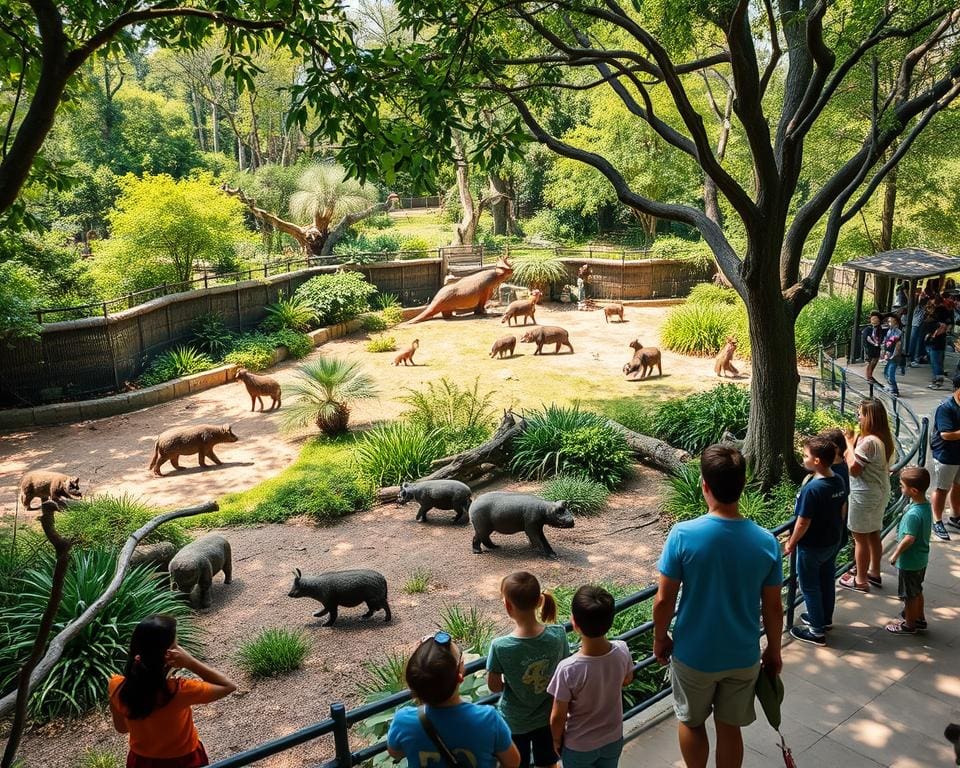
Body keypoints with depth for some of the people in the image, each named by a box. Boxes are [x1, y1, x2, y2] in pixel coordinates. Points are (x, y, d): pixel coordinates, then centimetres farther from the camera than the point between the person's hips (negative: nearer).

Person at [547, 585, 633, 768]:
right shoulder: (622, 651, -24)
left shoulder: (568, 669, -35)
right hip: (614, 739, 3)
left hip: (579, 747, -3)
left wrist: (557, 740, -2)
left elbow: (558, 717, -20)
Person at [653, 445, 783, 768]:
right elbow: (773, 607, -5)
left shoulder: (683, 534, -23)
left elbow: (664, 600, -16)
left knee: (691, 722, 23)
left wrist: (660, 638, 2)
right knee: (730, 727, 22)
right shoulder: (766, 541, -15)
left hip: (693, 654, -2)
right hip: (743, 657, 2)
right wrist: (774, 651, 12)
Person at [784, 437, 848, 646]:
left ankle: (817, 632, 18)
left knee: (810, 587, 8)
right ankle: (825, 619, 41)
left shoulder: (811, 489, -30)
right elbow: (842, 510, 8)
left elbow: (803, 522, -24)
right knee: (827, 581, 23)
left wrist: (791, 543, -10)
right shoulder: (839, 481, -5)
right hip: (833, 542, 8)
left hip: (811, 547, -8)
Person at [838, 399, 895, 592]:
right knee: (873, 534, 21)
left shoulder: (868, 442, -26)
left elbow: (854, 469, -22)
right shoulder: (885, 439, 3)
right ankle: (874, 573, 34)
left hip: (864, 495, -9)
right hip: (880, 491, 9)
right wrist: (854, 442, 3)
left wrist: (850, 443, -15)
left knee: (860, 537, 3)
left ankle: (860, 580, 14)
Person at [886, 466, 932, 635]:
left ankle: (909, 625, 28)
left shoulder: (913, 514, -32)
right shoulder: (926, 504, -5)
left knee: (909, 595, 11)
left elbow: (909, 539, -32)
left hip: (909, 562, -8)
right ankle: (920, 619, 42)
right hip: (921, 559, 8)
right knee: (917, 591, 26)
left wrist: (895, 554, -18)